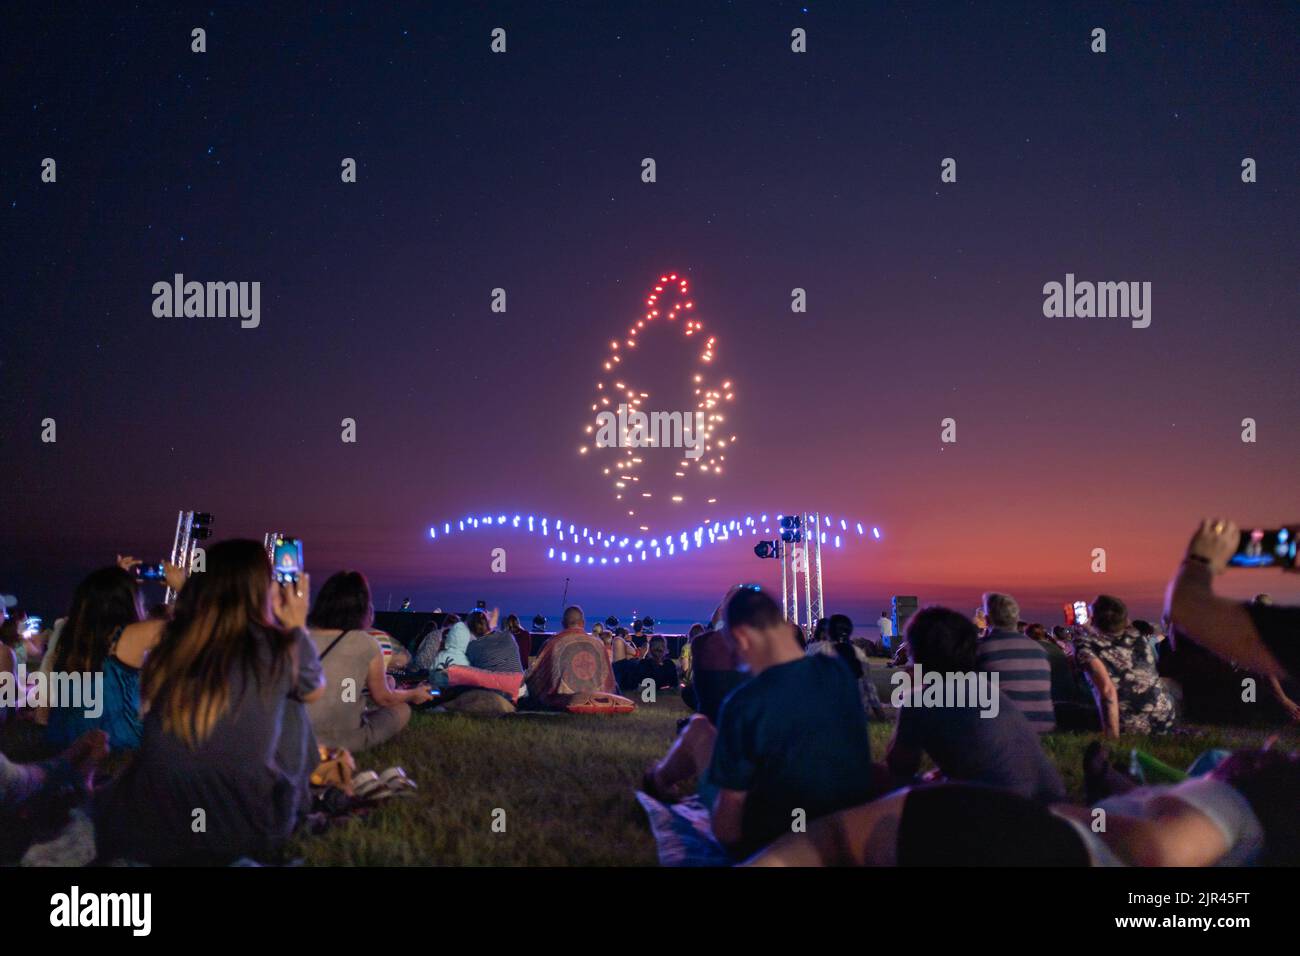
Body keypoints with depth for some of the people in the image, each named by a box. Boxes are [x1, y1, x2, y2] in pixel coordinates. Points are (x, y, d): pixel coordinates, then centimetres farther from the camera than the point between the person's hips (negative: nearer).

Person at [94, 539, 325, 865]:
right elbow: (315, 692, 17)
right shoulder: (282, 649, -9)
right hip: (248, 833, -3)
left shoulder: (168, 646, 0)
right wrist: (298, 627, 30)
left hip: (145, 831, 4)